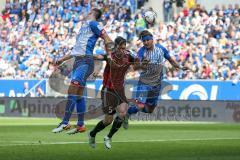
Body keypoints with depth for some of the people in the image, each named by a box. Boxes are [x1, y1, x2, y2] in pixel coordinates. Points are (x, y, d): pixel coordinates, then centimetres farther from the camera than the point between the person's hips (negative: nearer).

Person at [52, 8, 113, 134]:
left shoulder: (92, 24, -3)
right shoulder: (84, 25, 25)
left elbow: (107, 40, -10)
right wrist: (63, 59, 33)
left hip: (85, 61, -9)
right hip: (78, 62, 9)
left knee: (72, 90, -18)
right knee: (78, 94, 7)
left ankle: (65, 123, -22)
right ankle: (80, 125, 9)